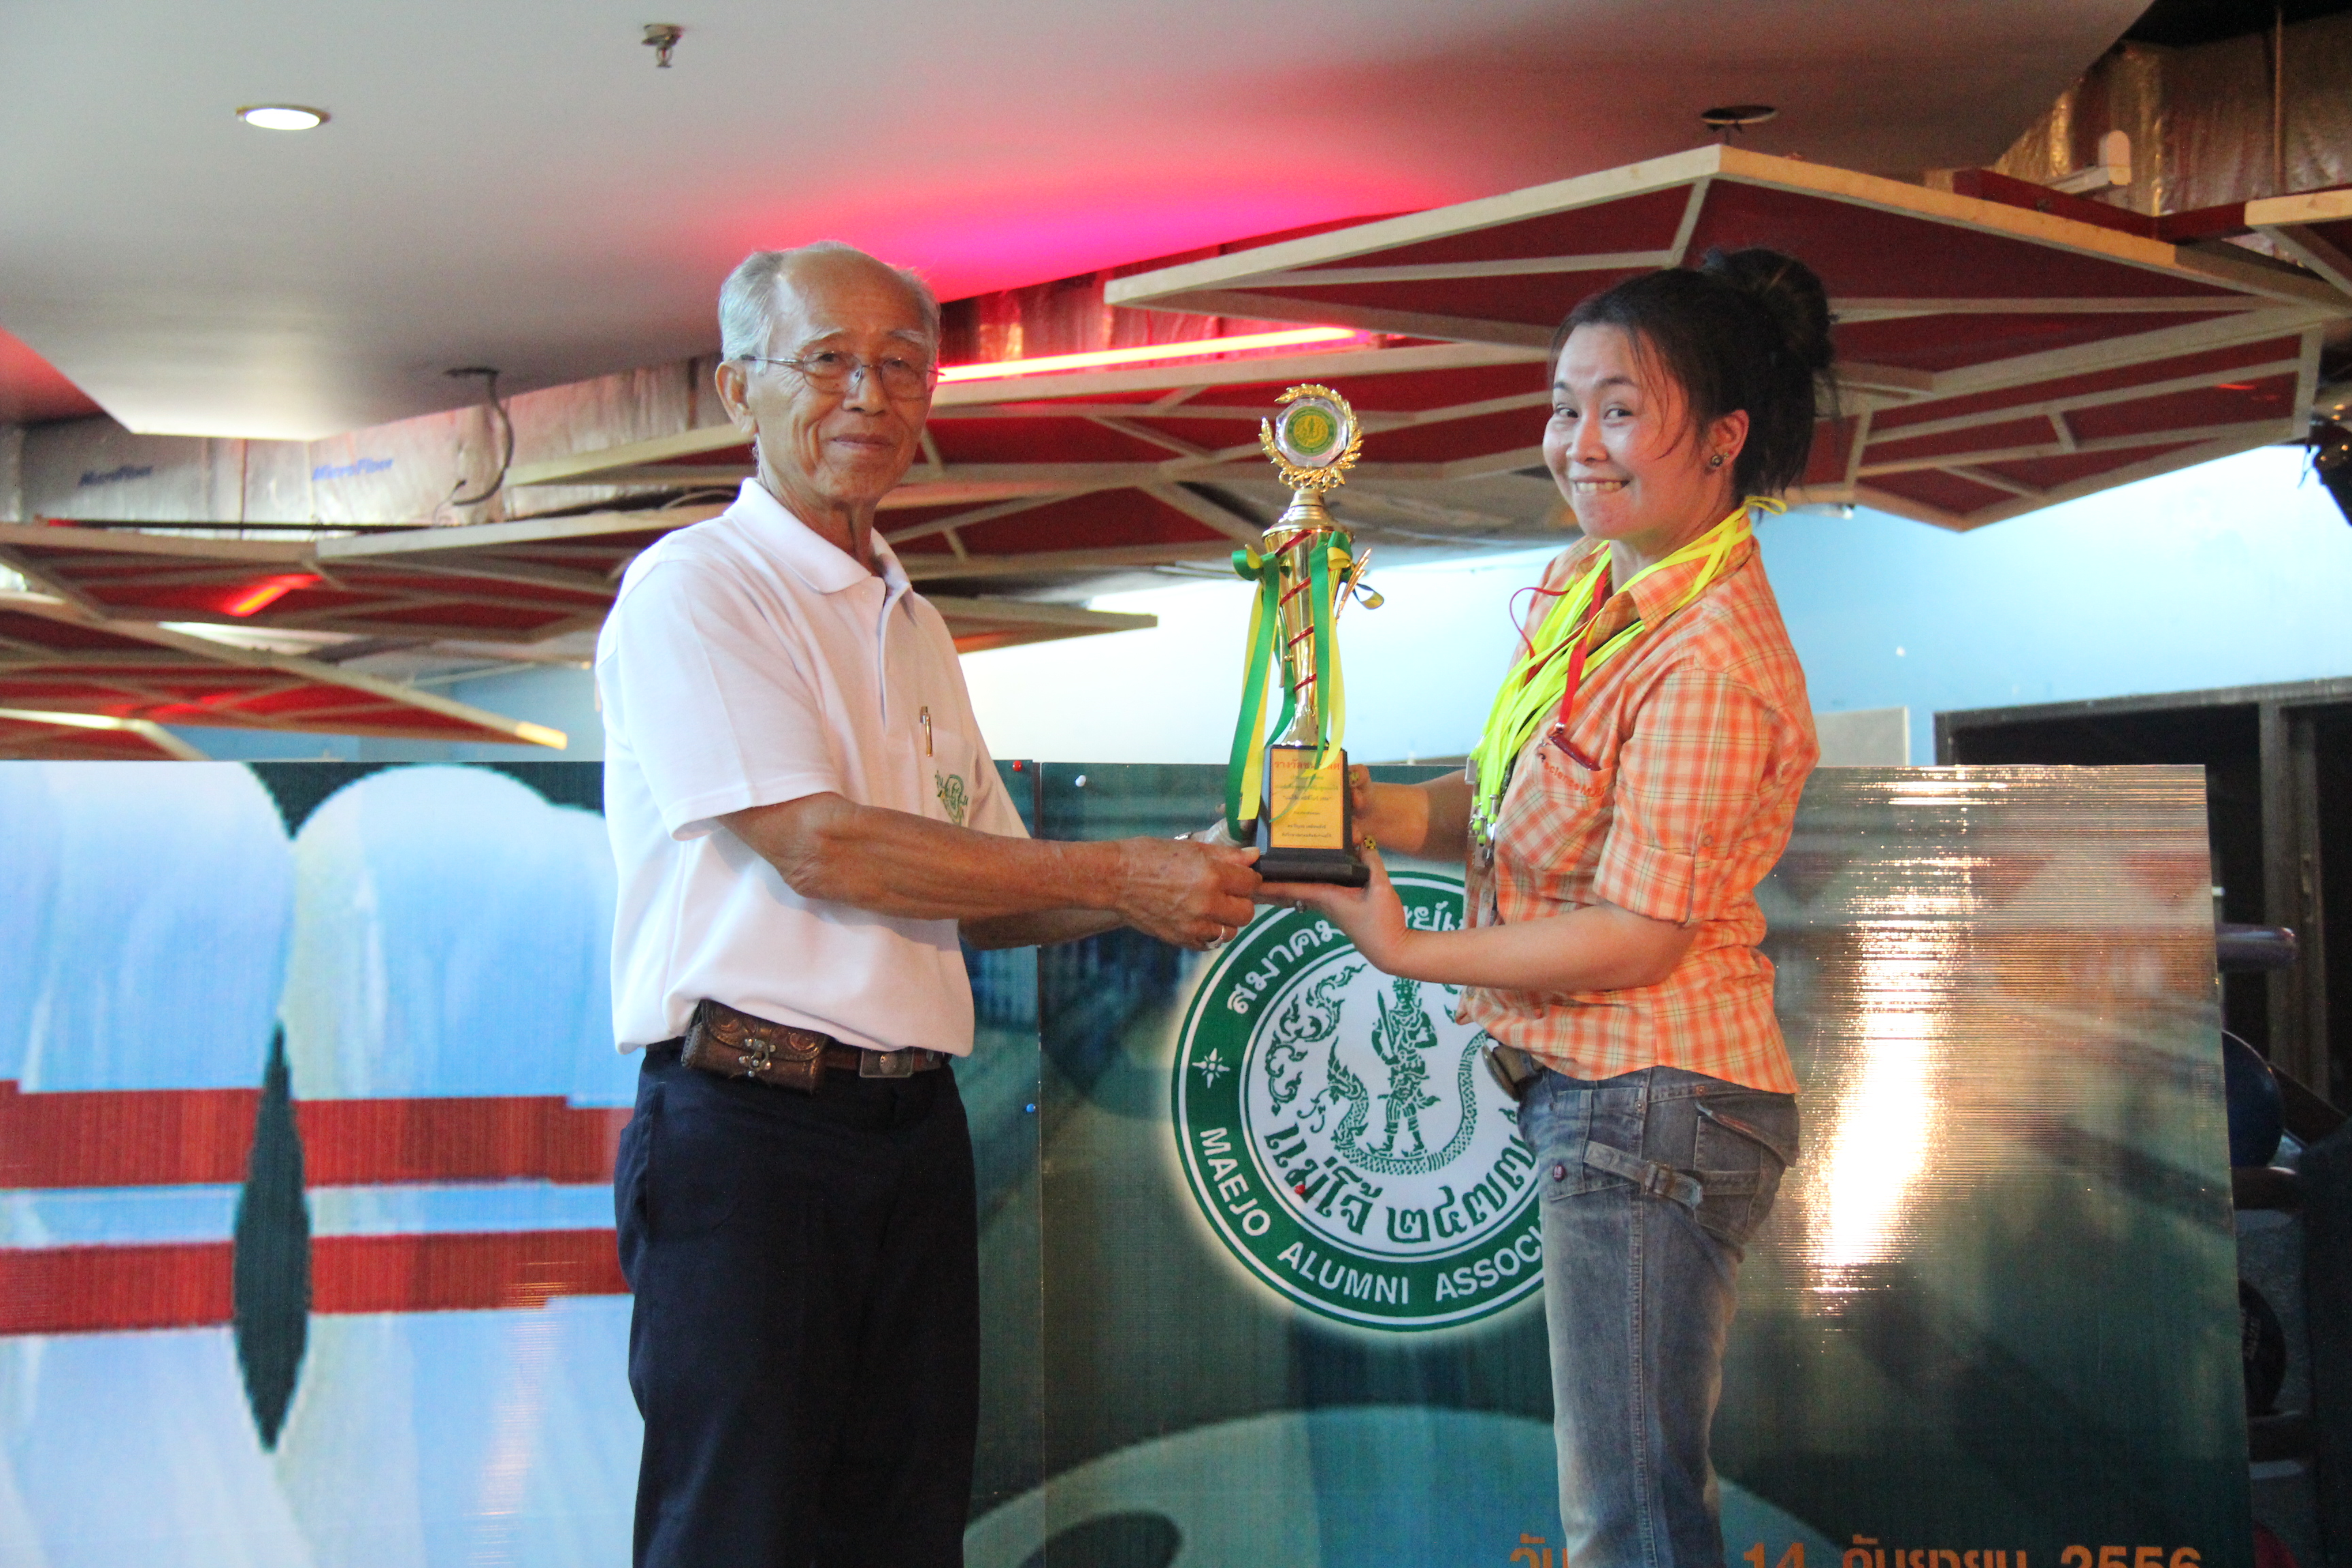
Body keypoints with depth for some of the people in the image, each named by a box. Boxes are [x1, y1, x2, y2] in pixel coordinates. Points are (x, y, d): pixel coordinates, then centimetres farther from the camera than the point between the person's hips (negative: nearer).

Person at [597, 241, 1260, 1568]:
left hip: (914, 1124, 7)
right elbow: (819, 848, -16)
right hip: (747, 1124, -7)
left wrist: (1171, 891, 1)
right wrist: (1119, 878, -14)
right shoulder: (694, 589, -6)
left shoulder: (914, 626, 19)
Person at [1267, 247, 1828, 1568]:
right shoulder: (1589, 584, 9)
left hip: (1646, 1106, -10)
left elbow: (1639, 934, -21)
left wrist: (1408, 948, -14)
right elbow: (1524, 808, 16)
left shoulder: (1708, 664, -21)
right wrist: (1371, 808, -3)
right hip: (1595, 1093, 10)